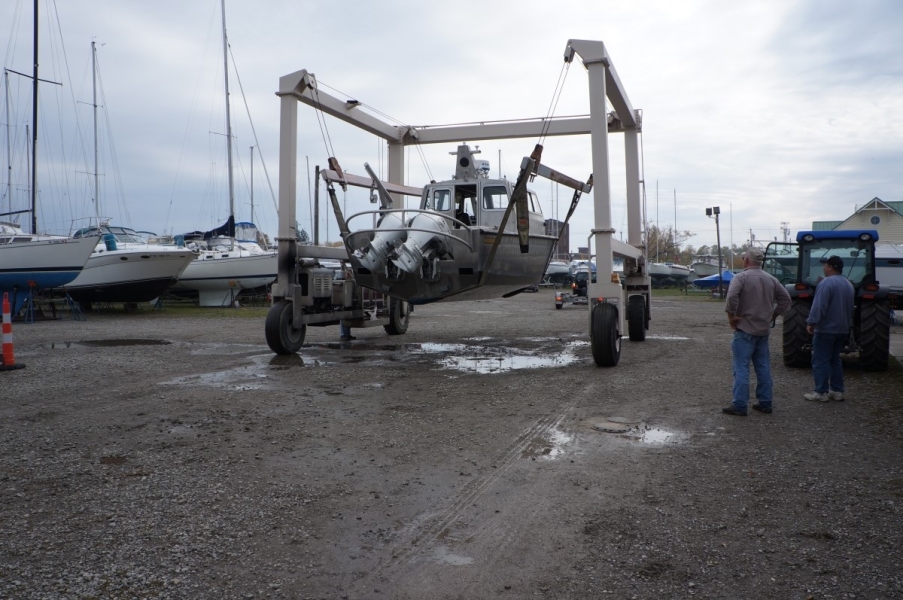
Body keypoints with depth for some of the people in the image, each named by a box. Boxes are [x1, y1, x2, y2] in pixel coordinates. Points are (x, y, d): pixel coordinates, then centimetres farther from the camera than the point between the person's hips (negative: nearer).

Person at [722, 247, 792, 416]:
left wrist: (731, 316, -14)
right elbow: (785, 299, 11)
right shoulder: (771, 279, 10)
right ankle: (765, 403, 18)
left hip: (745, 329, -6)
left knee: (741, 368, -4)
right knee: (763, 367, 13)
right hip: (764, 330, 6)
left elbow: (731, 297, -25)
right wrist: (773, 315, 14)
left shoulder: (741, 277, -10)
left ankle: (739, 405, -4)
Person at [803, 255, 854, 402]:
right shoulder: (848, 285, 13)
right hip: (842, 330, 9)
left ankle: (821, 392, -4)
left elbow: (819, 306, -24)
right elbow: (850, 308, 22)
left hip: (826, 329, -9)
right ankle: (837, 391, 17)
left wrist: (811, 322, -22)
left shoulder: (826, 283, -16)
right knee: (835, 360, 16)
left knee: (820, 361, -4)